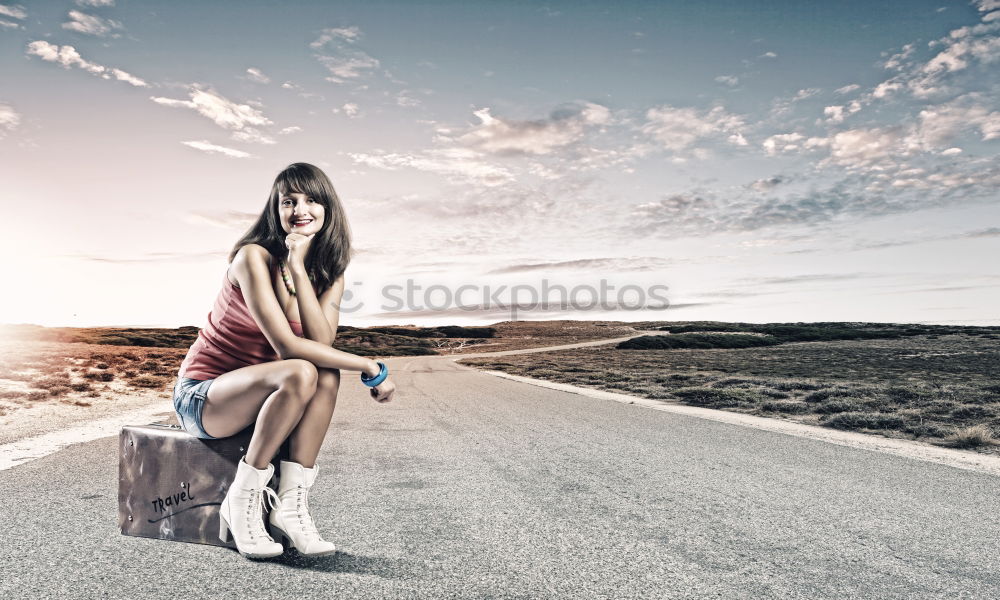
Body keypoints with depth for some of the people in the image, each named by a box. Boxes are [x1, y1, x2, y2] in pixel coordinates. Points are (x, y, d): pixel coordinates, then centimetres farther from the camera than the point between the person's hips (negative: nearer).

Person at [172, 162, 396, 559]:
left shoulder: (330, 274, -1)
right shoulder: (254, 257, -19)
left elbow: (321, 342, -19)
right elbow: (286, 345, -28)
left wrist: (297, 268, -25)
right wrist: (369, 367, -27)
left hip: (262, 395, 5)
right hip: (201, 394, -5)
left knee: (327, 374, -27)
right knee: (300, 373, -33)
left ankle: (291, 504, -21)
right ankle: (242, 501, -17)